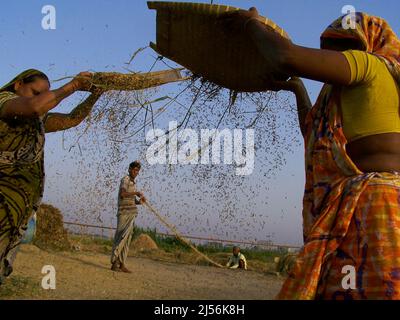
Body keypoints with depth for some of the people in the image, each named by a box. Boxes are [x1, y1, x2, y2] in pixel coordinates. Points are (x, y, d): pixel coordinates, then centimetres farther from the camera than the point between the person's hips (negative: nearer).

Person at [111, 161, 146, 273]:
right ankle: (115, 262, -11)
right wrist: (136, 193, -22)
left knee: (127, 240, 7)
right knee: (121, 238, -12)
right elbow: (122, 194, -25)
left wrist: (139, 201, 9)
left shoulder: (133, 183, 22)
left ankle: (122, 264, 9)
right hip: (125, 213, -9)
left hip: (131, 214, 9)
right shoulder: (125, 180, -6)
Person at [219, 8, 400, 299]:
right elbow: (316, 141, 41)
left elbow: (287, 57, -13)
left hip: (370, 213, -10)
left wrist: (251, 24, 7)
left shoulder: (369, 63, 3)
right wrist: (297, 89, 49)